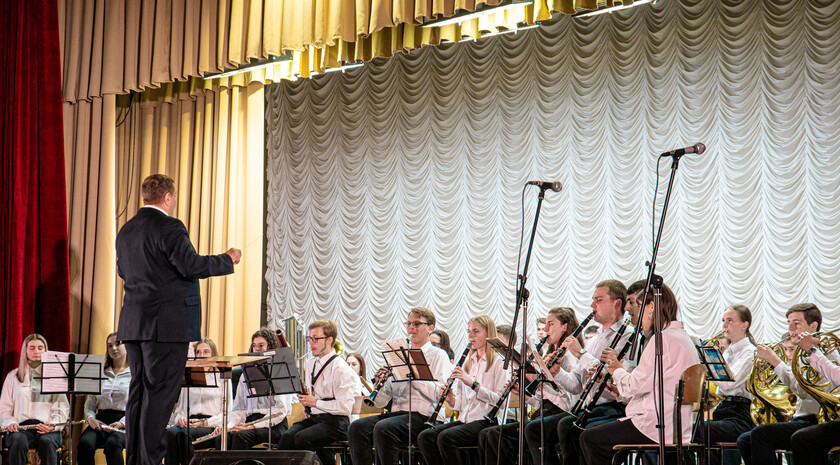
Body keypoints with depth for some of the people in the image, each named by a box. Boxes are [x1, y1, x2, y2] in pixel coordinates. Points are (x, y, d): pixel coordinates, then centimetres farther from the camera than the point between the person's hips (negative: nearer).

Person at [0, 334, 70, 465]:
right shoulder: (13, 376, 22)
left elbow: (62, 408, 11)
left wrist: (53, 424, -11)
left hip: (47, 428, -1)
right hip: (20, 427, 1)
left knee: (47, 442, -37)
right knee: (18, 442, -36)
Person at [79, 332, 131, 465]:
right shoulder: (99, 373, 22)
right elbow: (90, 403, 21)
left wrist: (122, 423, -16)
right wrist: (90, 418, -2)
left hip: (124, 423, -4)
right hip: (100, 420, 4)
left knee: (112, 444, -38)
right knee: (85, 443, -31)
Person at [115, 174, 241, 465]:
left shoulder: (126, 230, 13)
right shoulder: (169, 227, -12)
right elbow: (191, 265, -20)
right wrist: (227, 260, -7)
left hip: (133, 324, 8)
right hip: (166, 324, -8)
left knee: (138, 390, 12)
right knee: (160, 392, -5)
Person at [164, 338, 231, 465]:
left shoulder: (222, 378, 13)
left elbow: (227, 413, 4)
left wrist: (204, 423, -11)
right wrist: (180, 418, 0)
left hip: (212, 426, -3)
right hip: (189, 424, 3)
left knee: (184, 434, -36)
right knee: (170, 433, -33)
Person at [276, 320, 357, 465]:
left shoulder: (341, 368, -9)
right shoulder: (310, 364, 16)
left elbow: (345, 407, -17)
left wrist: (315, 402, -16)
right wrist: (305, 406, 9)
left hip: (334, 422, -7)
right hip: (312, 418, 7)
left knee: (301, 438, -31)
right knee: (285, 438, -22)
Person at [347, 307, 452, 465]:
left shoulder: (438, 355, 8)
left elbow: (439, 393, -11)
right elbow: (381, 402, 19)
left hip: (424, 415, -6)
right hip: (397, 413, 6)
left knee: (382, 428, -33)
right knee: (356, 427, -21)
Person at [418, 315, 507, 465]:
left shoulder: (498, 363, 0)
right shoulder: (467, 363, 21)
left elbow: (500, 400, -13)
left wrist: (473, 384, -19)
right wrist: (451, 399, -3)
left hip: (485, 421, -7)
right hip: (464, 419, 7)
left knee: (445, 437, -31)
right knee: (425, 437, -18)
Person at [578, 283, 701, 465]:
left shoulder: (663, 339, -16)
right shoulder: (682, 337, 16)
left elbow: (636, 386, -17)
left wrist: (618, 371, 3)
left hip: (654, 429, -10)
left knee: (589, 439, -2)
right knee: (592, 430, 18)